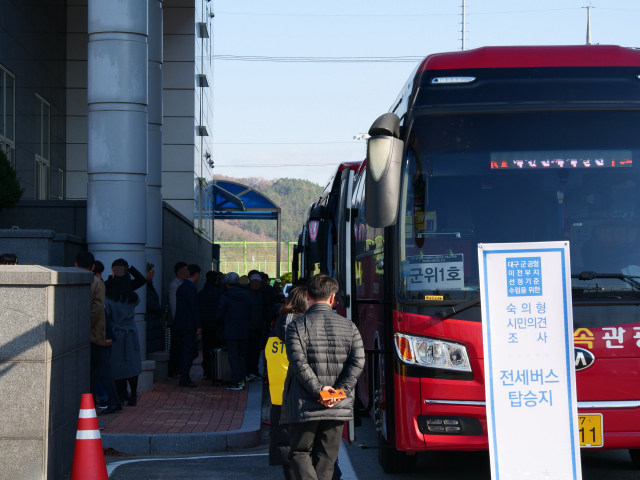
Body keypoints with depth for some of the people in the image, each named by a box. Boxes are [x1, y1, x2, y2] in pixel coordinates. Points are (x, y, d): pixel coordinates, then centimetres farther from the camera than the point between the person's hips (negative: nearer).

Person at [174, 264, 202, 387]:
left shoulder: (181, 287, 13)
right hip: (189, 325, -9)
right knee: (188, 352, -4)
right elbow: (194, 308, -19)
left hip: (181, 323, 9)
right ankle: (185, 379, -2)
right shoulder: (192, 288, -16)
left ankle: (184, 378, 18)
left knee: (186, 351, 14)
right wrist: (199, 326, -15)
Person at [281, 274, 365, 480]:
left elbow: (299, 363, -16)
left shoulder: (297, 326, -5)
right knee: (326, 458, 13)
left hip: (304, 407, -3)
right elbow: (358, 361, -6)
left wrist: (318, 390, -13)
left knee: (300, 452, 9)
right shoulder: (349, 326, 5)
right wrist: (339, 391, -8)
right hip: (338, 407, 3)